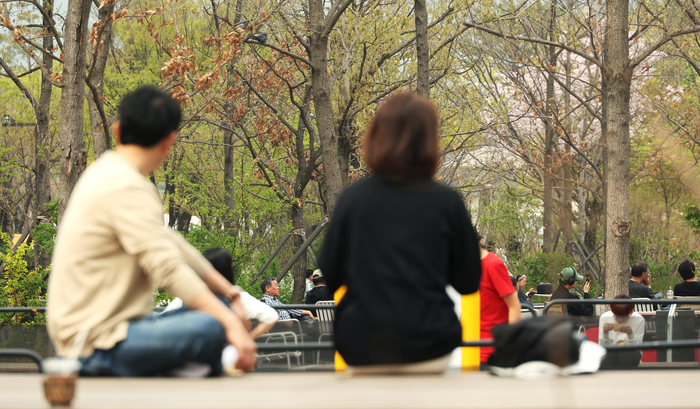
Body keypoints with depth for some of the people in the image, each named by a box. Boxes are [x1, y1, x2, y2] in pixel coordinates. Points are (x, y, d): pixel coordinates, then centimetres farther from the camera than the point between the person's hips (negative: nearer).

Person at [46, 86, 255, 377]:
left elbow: (168, 243, 20)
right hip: (97, 346, -11)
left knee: (219, 310, 16)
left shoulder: (106, 173, 16)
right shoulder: (126, 190, -17)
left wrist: (228, 292, 19)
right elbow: (169, 269, -25)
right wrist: (231, 323, -27)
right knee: (210, 329, -31)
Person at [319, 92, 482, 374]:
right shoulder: (446, 202, -3)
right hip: (427, 351, -1)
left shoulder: (352, 198, -1)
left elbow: (329, 278, 7)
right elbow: (468, 282, 6)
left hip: (361, 353, 1)